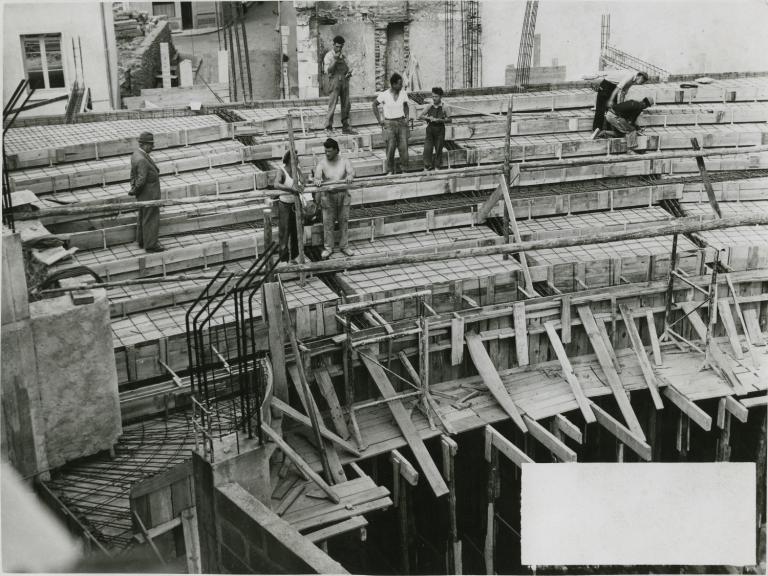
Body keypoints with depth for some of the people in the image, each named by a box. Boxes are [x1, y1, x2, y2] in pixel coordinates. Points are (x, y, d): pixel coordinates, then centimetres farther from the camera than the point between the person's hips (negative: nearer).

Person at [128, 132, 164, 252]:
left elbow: (133, 174, 12)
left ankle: (141, 241, 33)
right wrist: (134, 191, -13)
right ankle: (150, 244, 11)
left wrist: (133, 187, 6)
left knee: (143, 218, 20)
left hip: (143, 195, 10)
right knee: (151, 219, 1)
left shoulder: (136, 155, 5)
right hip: (149, 195, -10)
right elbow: (141, 180, -29)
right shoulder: (142, 160, -27)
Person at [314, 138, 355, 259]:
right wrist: (317, 180, -43)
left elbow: (351, 171, -18)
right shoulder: (322, 163, -6)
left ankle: (344, 246, 22)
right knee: (327, 222, 3)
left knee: (344, 221, 8)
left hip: (343, 195, 1)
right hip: (328, 195, -1)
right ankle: (328, 248, 15)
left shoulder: (344, 161, -2)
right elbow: (317, 175, -19)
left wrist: (350, 176, -43)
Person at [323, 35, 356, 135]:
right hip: (334, 81, -6)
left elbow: (347, 69, 23)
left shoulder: (343, 57, 18)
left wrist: (349, 73, 0)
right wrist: (335, 60, -18)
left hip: (344, 81, 6)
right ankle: (328, 127, -4)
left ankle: (346, 127, 12)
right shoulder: (329, 56, 0)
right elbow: (328, 70, -10)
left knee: (346, 105, 5)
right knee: (332, 105, -8)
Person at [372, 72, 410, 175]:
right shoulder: (384, 95, -8)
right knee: (390, 147, -7)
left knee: (404, 147, -4)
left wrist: (407, 117, 6)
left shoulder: (403, 93, 2)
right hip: (389, 124, -3)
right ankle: (390, 171, 5)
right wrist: (379, 120, 1)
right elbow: (374, 105, 5)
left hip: (402, 123, 3)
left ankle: (404, 170, 6)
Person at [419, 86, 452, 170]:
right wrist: (428, 118, -13)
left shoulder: (444, 107, -3)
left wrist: (439, 120, -18)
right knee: (427, 149, -5)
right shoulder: (429, 107, 5)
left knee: (438, 149, 5)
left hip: (440, 130, -2)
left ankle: (437, 166, 17)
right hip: (430, 129, 2)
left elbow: (449, 119, -3)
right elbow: (420, 117, 6)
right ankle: (427, 166, 1)